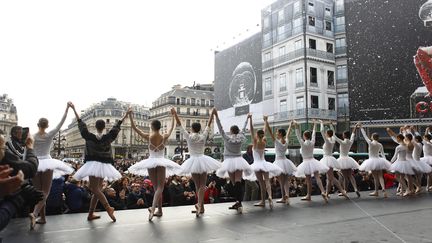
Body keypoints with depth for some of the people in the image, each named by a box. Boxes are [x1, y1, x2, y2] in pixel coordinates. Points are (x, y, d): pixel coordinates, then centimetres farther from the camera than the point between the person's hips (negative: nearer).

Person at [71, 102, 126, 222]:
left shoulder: (89, 136, -3)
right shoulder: (108, 137, -1)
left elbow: (81, 123, 5)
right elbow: (117, 126, 8)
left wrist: (74, 109, 13)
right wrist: (125, 115, 19)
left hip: (93, 164, -2)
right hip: (104, 165, 2)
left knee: (95, 189, -5)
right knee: (97, 189, 10)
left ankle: (108, 207, -22)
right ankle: (90, 214, 13)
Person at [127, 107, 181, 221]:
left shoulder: (148, 137, -9)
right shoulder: (164, 137, -6)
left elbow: (134, 127, -2)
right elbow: (171, 128, 12)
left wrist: (130, 115, 2)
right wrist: (173, 115, 21)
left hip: (151, 162, 1)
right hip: (161, 162, -1)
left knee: (156, 187, 14)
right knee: (160, 187, -3)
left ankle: (159, 210, 16)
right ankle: (153, 207, -27)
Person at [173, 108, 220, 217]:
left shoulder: (189, 137, -4)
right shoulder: (203, 136, -2)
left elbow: (180, 125, -1)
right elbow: (208, 125, 9)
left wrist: (175, 113, 4)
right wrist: (212, 113, 16)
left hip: (193, 162, 0)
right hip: (202, 160, 0)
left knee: (197, 185, 11)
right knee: (202, 185, -1)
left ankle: (201, 207, 14)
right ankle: (199, 203, -24)